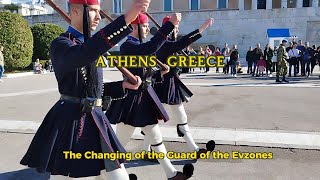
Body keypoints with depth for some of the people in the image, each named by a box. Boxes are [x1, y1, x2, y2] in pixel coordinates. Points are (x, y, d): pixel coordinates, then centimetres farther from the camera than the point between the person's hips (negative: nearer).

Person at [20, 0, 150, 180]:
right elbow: (84, 54, -37)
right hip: (70, 121, -7)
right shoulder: (61, 44, -11)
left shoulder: (91, 44, 14)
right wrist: (127, 18, -42)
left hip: (96, 119, 7)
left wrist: (123, 85, 6)